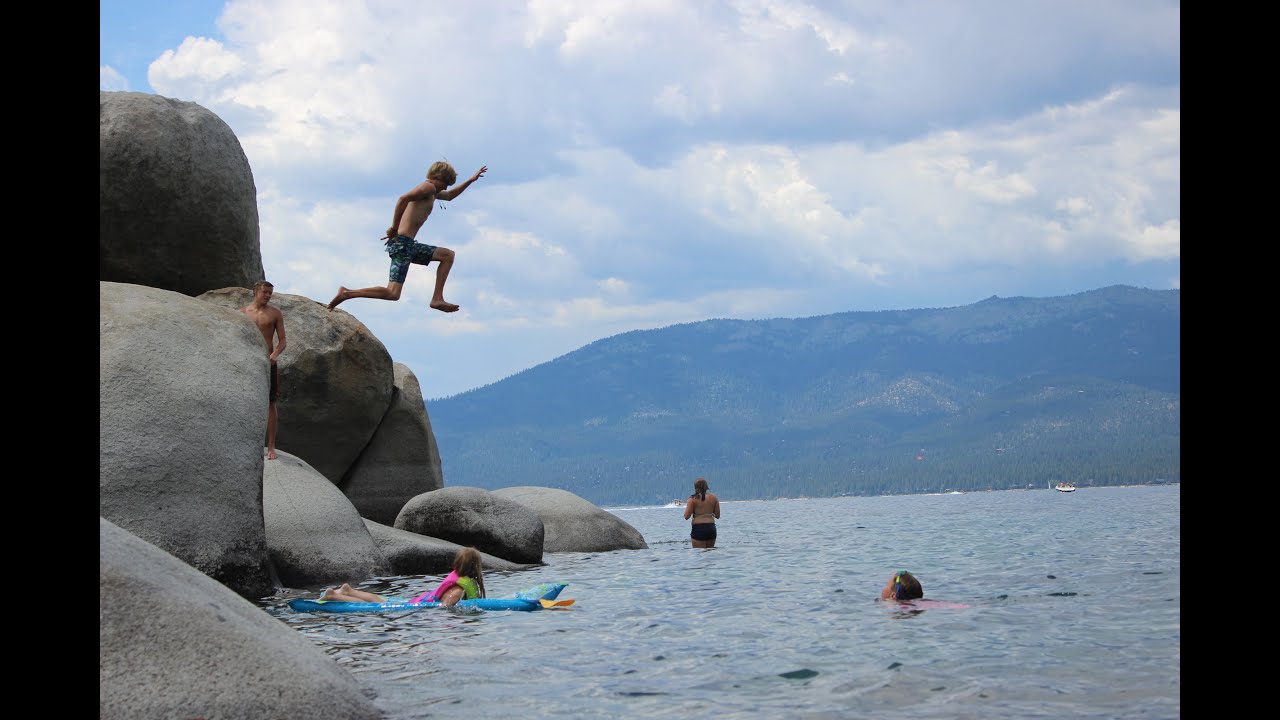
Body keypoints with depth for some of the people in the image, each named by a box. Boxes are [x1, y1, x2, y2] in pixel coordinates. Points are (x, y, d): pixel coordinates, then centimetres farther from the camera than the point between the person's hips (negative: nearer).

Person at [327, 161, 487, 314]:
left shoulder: (432, 193, 25)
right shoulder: (428, 187, -4)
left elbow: (450, 195, 48)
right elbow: (403, 199, -22)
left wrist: (471, 180, 46)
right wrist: (394, 228, -22)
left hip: (409, 245, 10)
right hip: (402, 243, -10)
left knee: (448, 255, 18)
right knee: (392, 294, -18)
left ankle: (437, 298, 9)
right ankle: (346, 294, -13)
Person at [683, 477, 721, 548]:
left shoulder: (693, 499, -6)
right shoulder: (713, 497, 5)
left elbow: (686, 516, -6)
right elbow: (717, 516, 9)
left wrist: (687, 504, 9)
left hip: (698, 528, -4)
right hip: (711, 528, 4)